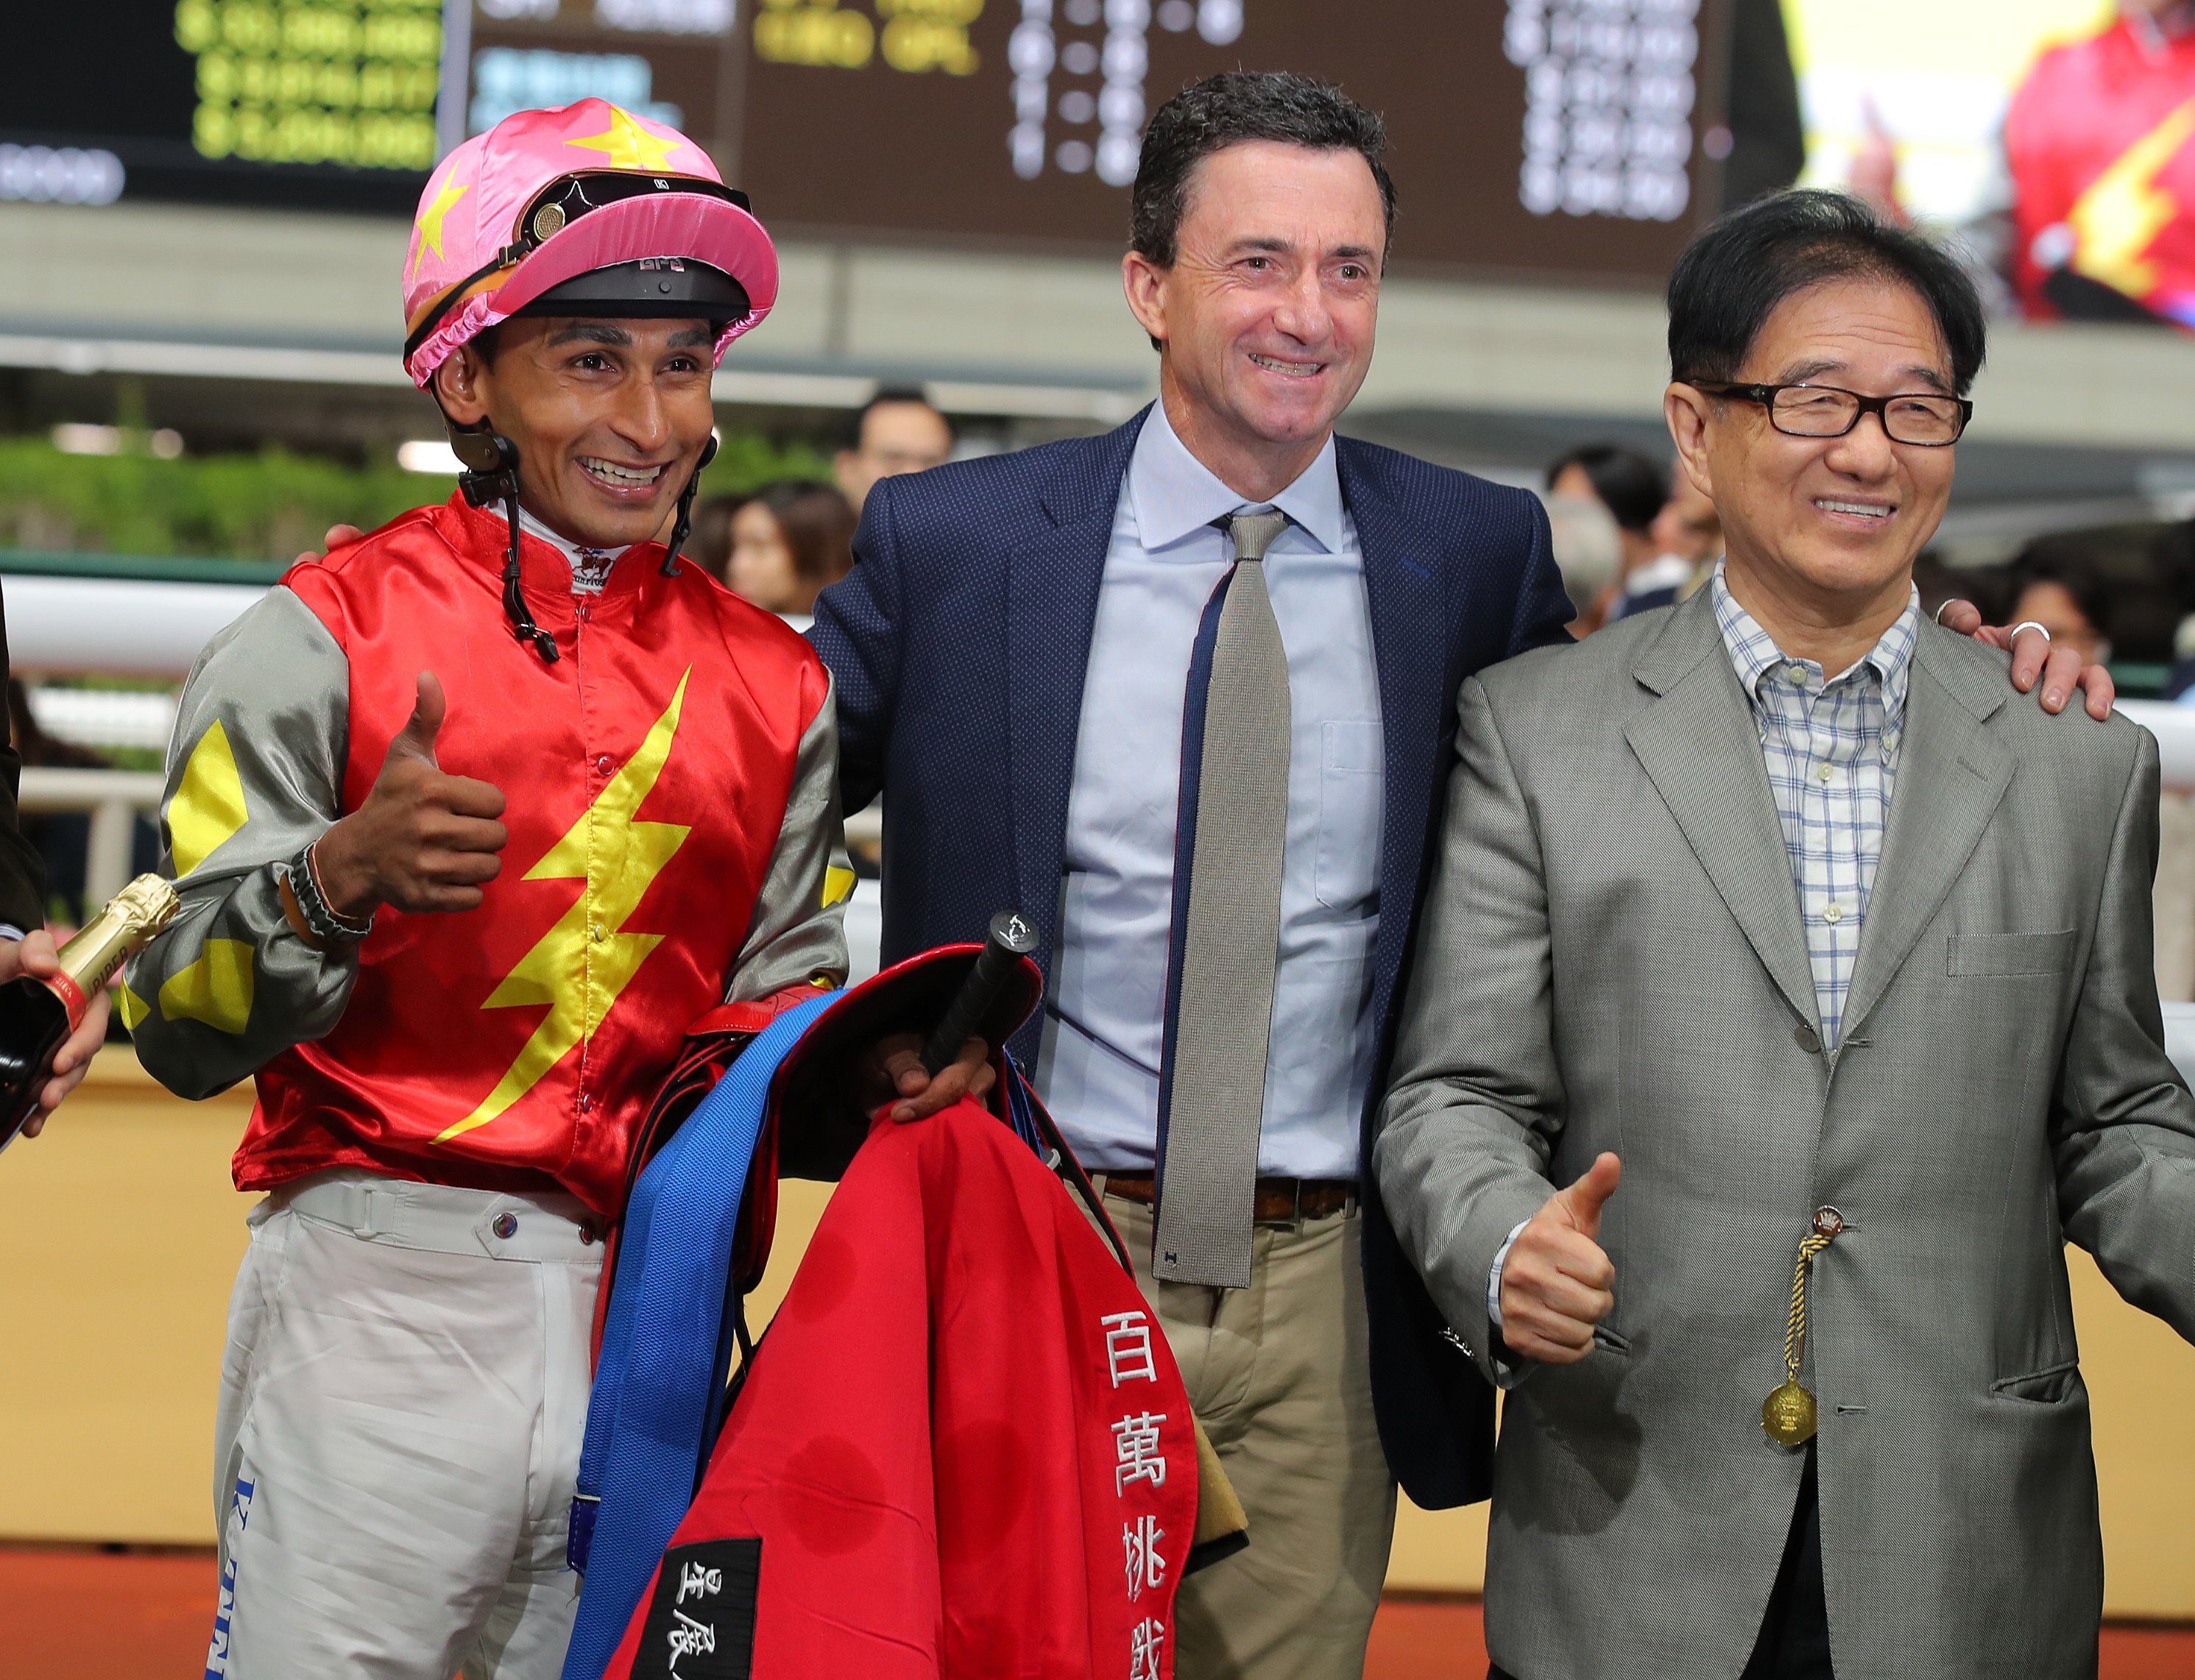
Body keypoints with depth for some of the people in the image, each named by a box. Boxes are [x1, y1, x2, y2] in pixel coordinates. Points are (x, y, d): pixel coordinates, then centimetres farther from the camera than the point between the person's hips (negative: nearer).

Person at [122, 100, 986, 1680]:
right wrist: (337, 882, -24)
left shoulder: (774, 686, 14)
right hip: (381, 1296, -4)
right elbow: (180, 1029, -7)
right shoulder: (326, 636, -2)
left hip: (654, 1321, 4)